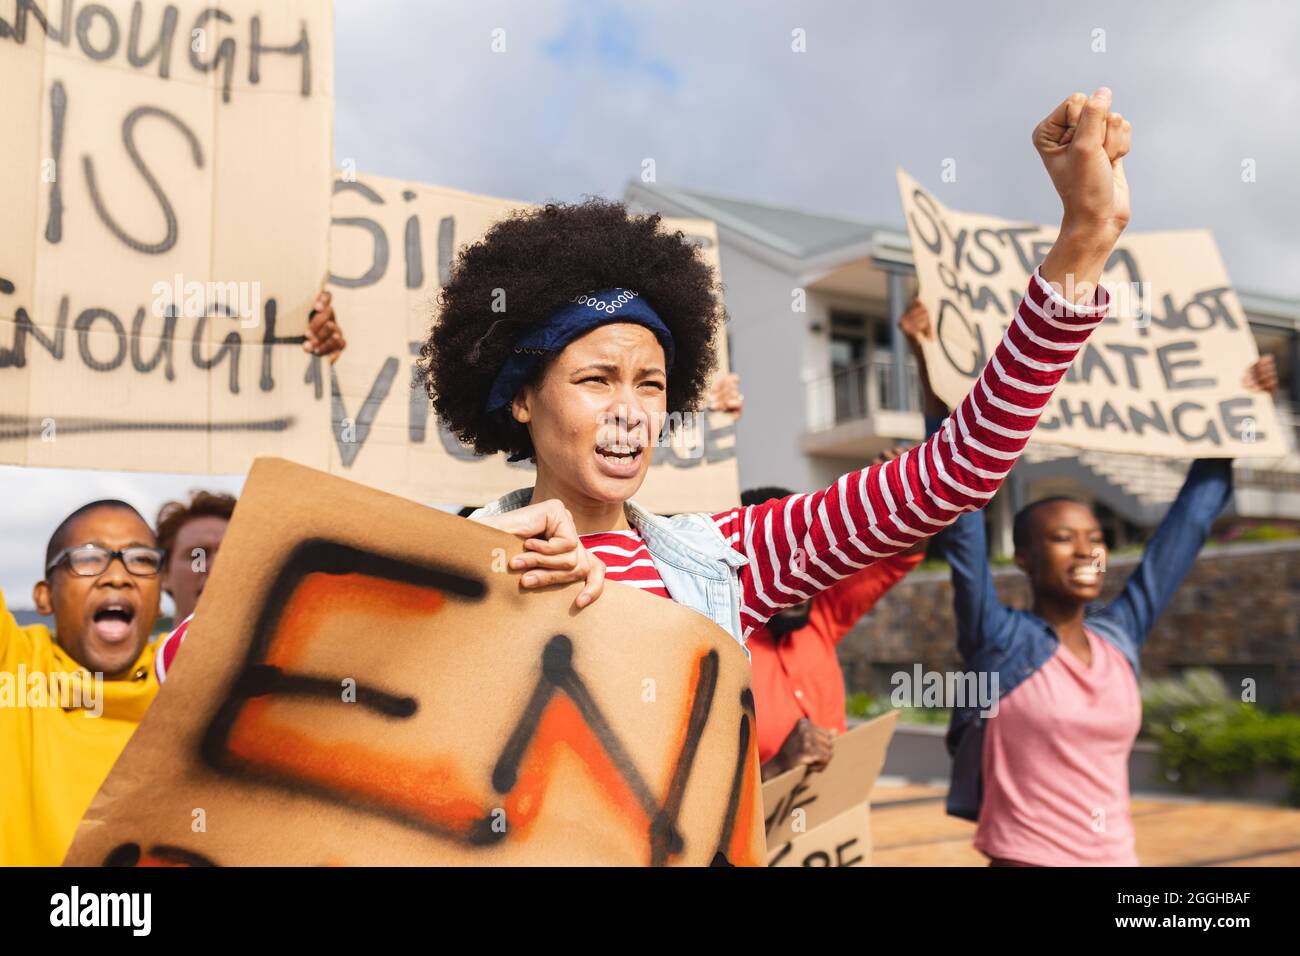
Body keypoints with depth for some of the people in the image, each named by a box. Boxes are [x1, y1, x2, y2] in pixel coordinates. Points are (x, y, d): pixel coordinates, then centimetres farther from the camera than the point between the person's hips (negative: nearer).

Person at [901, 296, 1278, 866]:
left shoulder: (1120, 635, 3)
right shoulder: (1000, 642, -10)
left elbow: (1189, 521, 9)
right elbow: (959, 511, -18)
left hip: (1118, 856, 5)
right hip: (1026, 857, -5)